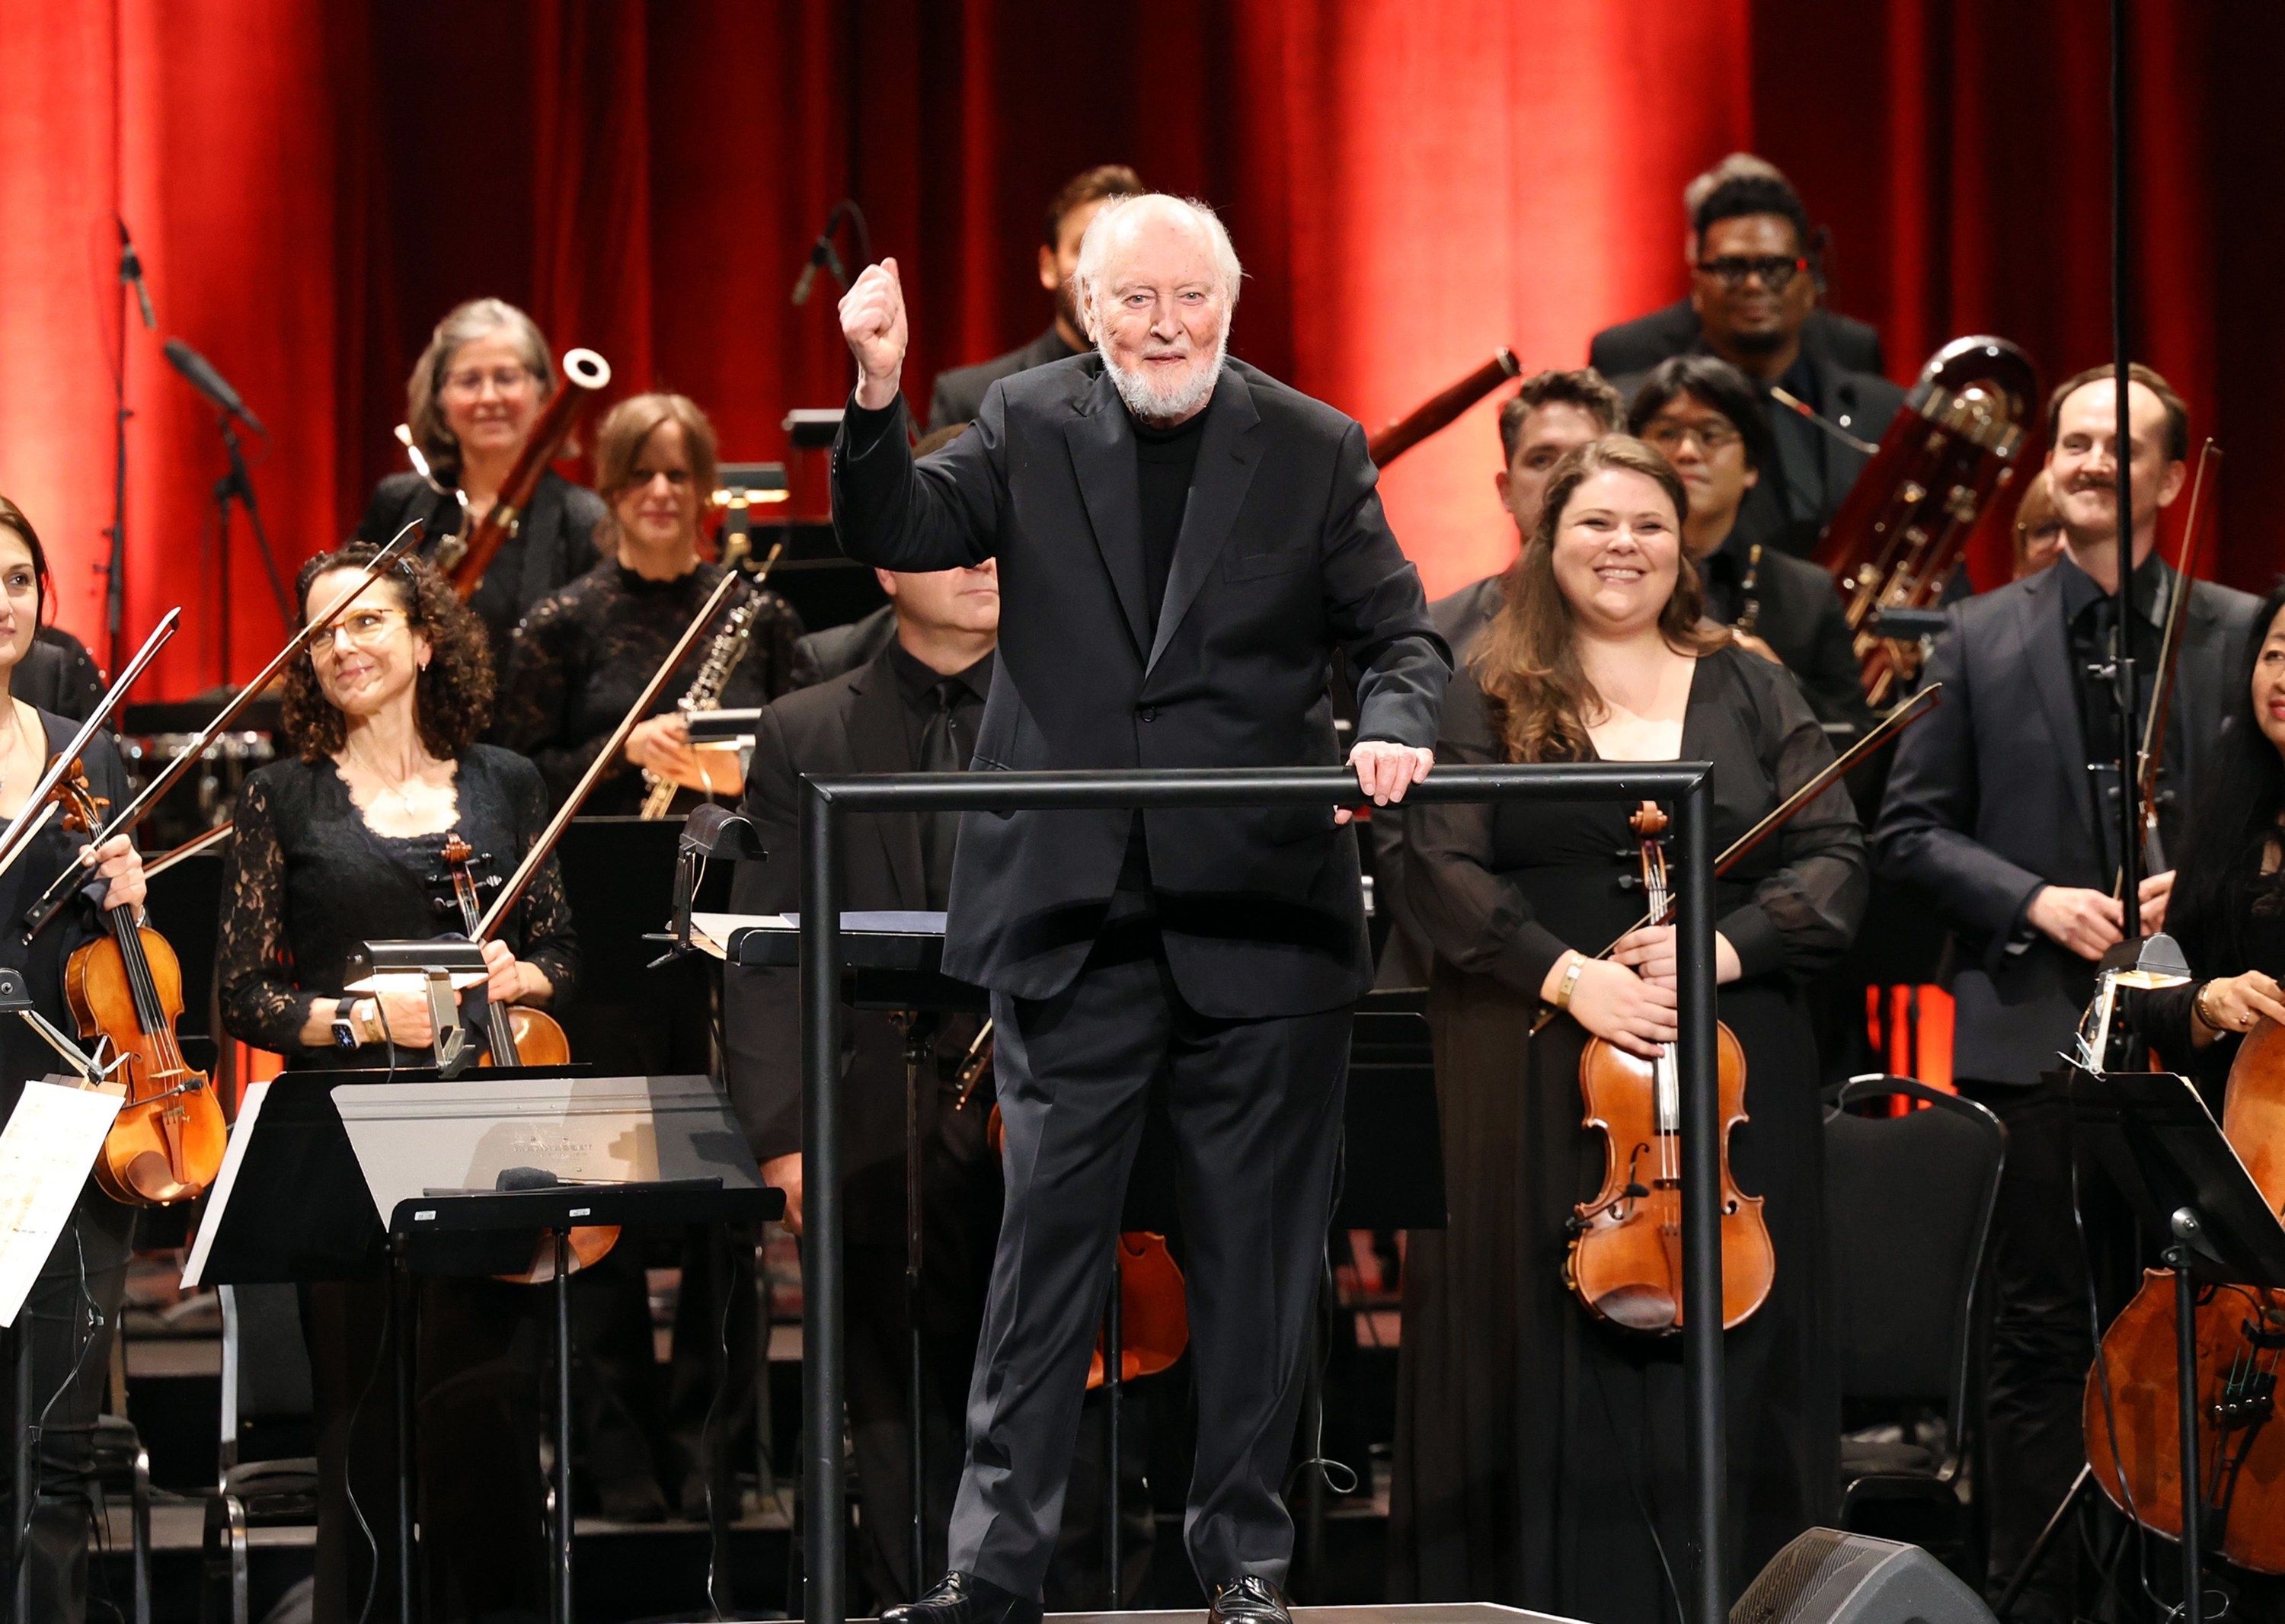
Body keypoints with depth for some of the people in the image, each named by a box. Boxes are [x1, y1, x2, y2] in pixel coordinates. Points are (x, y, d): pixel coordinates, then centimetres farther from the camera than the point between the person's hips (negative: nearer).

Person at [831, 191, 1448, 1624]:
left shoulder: (1313, 452, 3)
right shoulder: (1030, 429, 4)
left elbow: (1402, 634, 3)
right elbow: (896, 533, -7)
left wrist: (1394, 729, -18)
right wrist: (879, 397, -25)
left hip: (1260, 917, 0)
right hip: (1075, 910, 0)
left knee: (1257, 1246, 7)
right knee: (1049, 1229, 2)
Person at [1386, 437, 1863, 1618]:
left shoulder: (1750, 696, 12)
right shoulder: (1487, 700, 7)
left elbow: (1834, 858, 5)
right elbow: (1443, 868, -4)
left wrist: (1729, 942, -13)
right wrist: (1562, 973, -18)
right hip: (1539, 1076, -2)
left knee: (1726, 1361, -1)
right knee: (1553, 1355, -3)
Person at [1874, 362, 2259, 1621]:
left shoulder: (2240, 634, 7)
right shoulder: (1981, 640, 8)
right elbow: (1909, 829, 5)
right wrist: (2035, 901, -9)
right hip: (2039, 1030, 0)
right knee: (2043, 1334, 2)